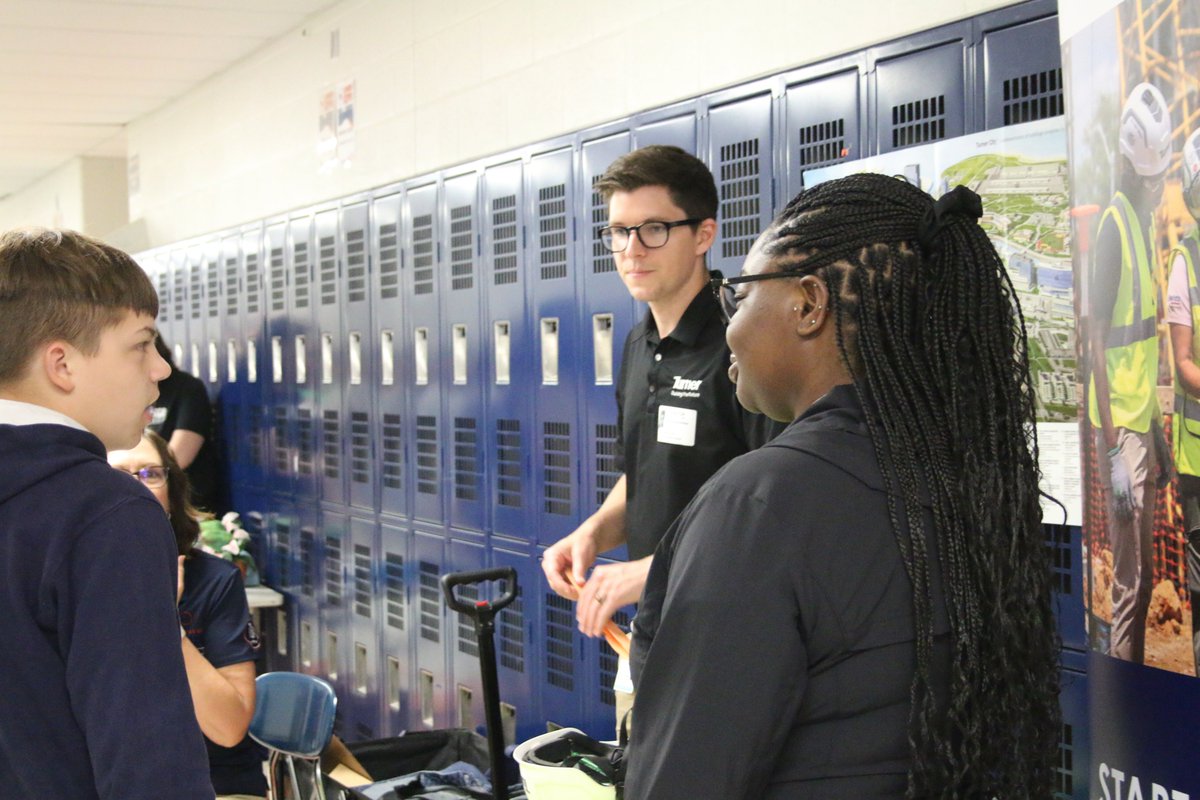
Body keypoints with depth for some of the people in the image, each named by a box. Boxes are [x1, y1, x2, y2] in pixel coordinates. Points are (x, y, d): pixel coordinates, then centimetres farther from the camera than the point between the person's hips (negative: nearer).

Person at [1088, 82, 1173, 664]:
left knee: (1144, 574, 15)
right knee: (1131, 582, -4)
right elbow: (1096, 342, -18)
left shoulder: (1147, 221, 12)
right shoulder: (1113, 226, -15)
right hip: (1119, 425, -9)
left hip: (1144, 419, 9)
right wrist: (1113, 452, -20)